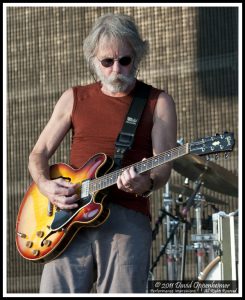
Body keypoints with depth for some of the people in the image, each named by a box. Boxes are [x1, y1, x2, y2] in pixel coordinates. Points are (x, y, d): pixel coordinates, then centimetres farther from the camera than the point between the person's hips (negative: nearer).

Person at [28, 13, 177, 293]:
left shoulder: (158, 102, 8)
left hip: (127, 217, -2)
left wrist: (146, 183, -24)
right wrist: (46, 185, -4)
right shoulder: (74, 98, 16)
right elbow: (38, 154, 17)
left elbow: (163, 166, -1)